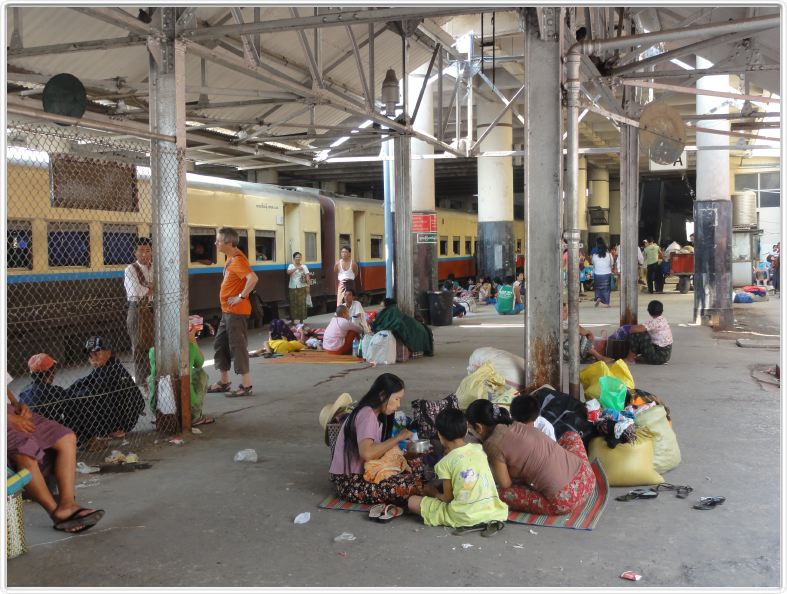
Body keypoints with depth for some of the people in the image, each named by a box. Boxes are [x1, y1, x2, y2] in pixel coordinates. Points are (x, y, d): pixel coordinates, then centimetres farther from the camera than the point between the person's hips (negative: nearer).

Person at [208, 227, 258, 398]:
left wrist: (241, 296, -26)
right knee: (220, 344, 16)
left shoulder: (237, 260, -19)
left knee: (237, 346, -4)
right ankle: (224, 382, 26)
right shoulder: (231, 258, 11)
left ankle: (246, 385, 3)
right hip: (227, 311, 10)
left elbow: (253, 278, -34)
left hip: (236, 311, -10)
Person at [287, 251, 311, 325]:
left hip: (302, 287, -1)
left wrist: (307, 286, -10)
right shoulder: (291, 266, 6)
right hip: (293, 288, 1)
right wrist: (296, 268, -25)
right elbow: (288, 272, -14)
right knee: (293, 304, 2)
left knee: (302, 303, -3)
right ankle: (292, 320, 11)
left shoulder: (304, 266, 4)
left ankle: (301, 320, 4)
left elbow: (307, 276, -1)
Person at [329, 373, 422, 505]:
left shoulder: (376, 415, 13)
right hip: (349, 483, -10)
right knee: (417, 481, -23)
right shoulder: (367, 414, -17)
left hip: (362, 473, 10)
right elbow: (367, 453, -32)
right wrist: (398, 438, -21)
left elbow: (376, 449, 7)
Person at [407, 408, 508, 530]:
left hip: (463, 516, -5)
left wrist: (435, 493, 19)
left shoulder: (445, 463, -7)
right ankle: (489, 521, 9)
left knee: (412, 501, 4)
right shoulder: (479, 449, 6)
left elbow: (447, 498, -2)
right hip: (492, 511, 6)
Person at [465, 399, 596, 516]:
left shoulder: (493, 444, -9)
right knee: (571, 435, 35)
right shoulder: (517, 425, 12)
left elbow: (505, 484, 0)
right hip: (586, 476, 7)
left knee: (501, 493, 2)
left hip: (566, 500, -7)